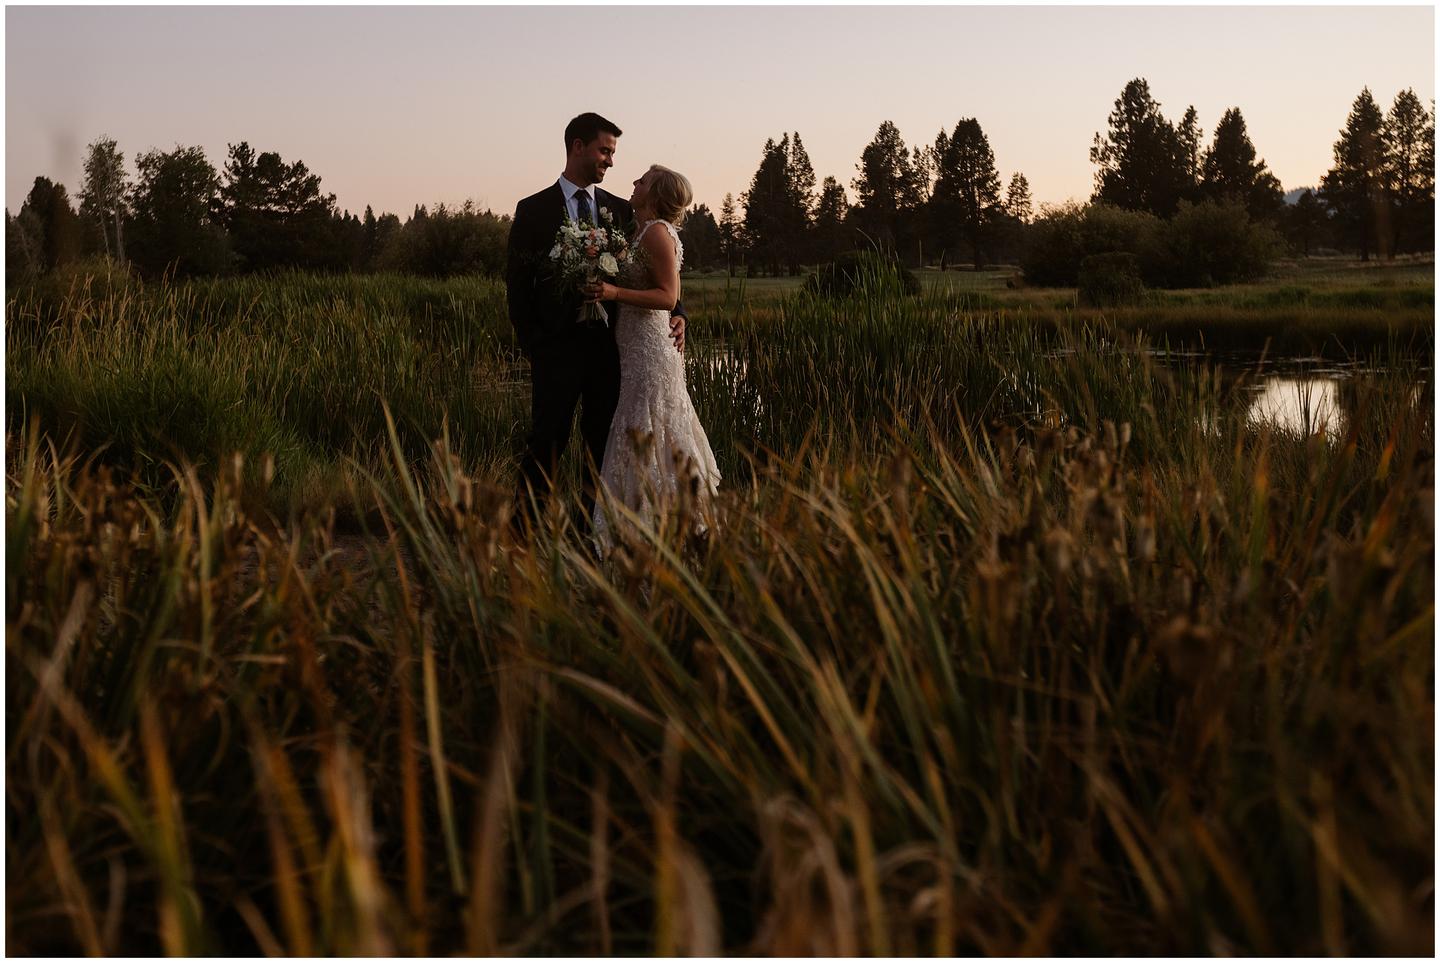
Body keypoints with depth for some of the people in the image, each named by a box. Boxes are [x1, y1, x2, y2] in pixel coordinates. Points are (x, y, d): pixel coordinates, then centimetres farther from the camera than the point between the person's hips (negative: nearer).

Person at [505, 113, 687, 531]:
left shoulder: (620, 210, 12)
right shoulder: (533, 210, 2)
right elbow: (517, 284, 2)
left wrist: (675, 312, -7)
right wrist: (531, 345, -4)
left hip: (608, 342, 4)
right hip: (558, 343, -4)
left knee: (603, 441, 7)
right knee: (547, 439, -5)